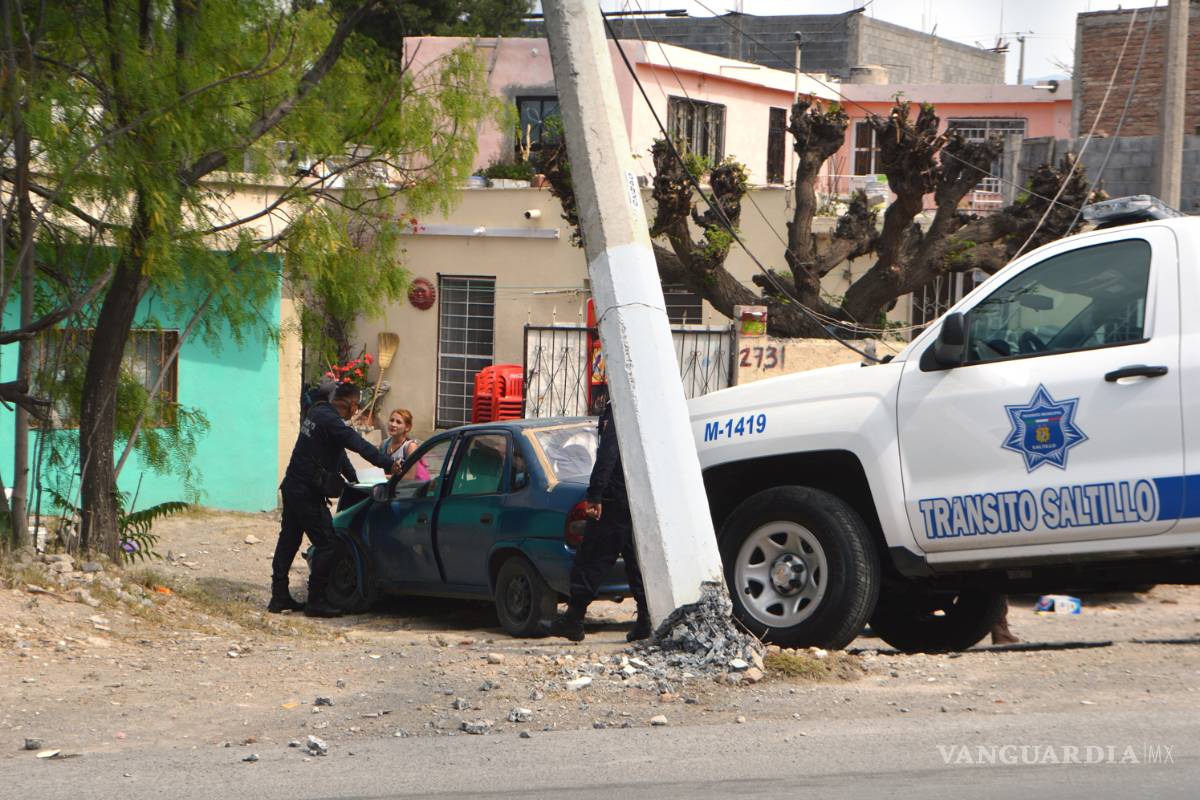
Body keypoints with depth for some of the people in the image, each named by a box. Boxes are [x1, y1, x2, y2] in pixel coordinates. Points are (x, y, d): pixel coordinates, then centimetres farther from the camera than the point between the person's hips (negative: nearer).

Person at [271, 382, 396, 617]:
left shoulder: (316, 413, 16)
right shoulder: (330, 420, -16)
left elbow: (339, 453, 24)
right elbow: (359, 445, -28)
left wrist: (353, 480, 26)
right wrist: (388, 465, -32)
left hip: (292, 486, 10)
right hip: (308, 493, -10)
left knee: (288, 542, 13)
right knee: (326, 544, -6)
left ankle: (279, 597, 18)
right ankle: (316, 601, -6)